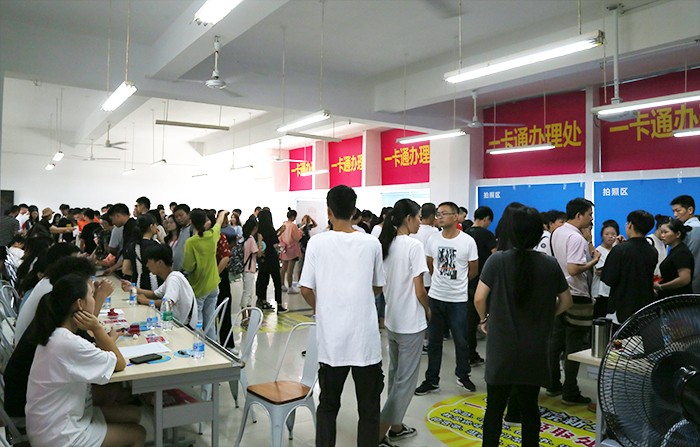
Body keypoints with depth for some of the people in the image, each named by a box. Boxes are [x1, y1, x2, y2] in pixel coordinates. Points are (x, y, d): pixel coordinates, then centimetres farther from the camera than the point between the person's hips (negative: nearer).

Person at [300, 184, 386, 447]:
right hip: (365, 338, 0)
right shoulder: (372, 243, -3)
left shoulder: (317, 242, -6)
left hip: (331, 338, 1)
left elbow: (306, 290, -4)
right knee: (369, 409, 13)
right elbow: (378, 288, 8)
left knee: (328, 405, 18)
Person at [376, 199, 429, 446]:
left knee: (396, 375, 20)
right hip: (411, 322, -8)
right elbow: (419, 290, -17)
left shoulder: (387, 244, 4)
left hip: (392, 319, 8)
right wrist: (428, 310, 0)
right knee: (406, 380, 3)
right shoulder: (414, 245, -18)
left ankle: (396, 426, 31)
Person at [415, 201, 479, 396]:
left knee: (461, 341, 9)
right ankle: (431, 380, 22)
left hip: (458, 299, -2)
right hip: (435, 297, 3)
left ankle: (463, 375, 32)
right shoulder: (433, 239, -1)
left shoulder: (468, 241, -9)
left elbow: (473, 270, 2)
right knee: (434, 341, 10)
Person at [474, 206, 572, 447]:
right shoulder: (550, 264, -3)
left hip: (501, 347, -2)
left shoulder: (497, 260, -11)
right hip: (535, 348, 2)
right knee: (529, 406, 14)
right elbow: (566, 301, 7)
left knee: (495, 407, 9)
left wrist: (485, 319, 5)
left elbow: (479, 298, -13)